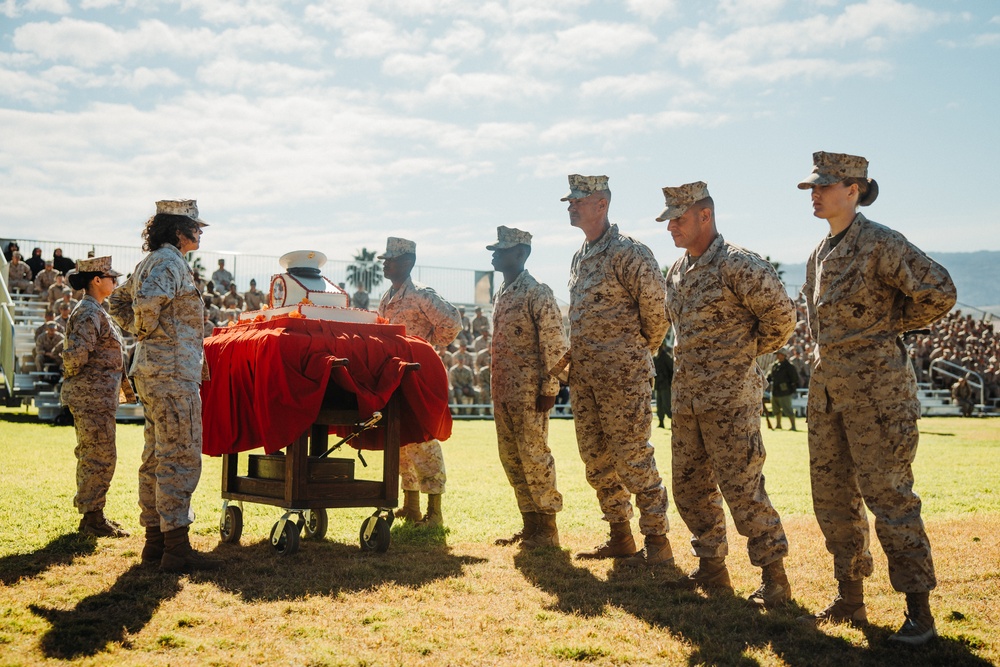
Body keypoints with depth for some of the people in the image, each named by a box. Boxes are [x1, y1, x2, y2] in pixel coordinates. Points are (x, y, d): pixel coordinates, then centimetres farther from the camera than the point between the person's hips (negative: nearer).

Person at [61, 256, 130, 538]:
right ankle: (93, 519, 0)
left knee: (91, 455, 14)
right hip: (93, 395, -10)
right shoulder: (89, 312, -15)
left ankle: (92, 516, 22)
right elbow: (75, 354, -25)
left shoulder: (94, 311, 17)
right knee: (101, 455, -6)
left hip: (94, 396, 10)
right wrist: (74, 375, -6)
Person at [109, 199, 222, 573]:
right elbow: (148, 299, -29)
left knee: (157, 457, 13)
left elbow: (119, 302, 28)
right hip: (174, 370, -10)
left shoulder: (150, 262, 19)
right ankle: (176, 547, -9)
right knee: (181, 458, -10)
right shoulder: (169, 261, -11)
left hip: (152, 372, 10)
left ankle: (154, 541, 19)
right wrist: (148, 330, -13)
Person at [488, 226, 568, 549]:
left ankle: (547, 529, 5)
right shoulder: (501, 294, 16)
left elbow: (555, 344, -15)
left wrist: (549, 389, -18)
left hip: (529, 391, -9)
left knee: (534, 455, -5)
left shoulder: (537, 293, -10)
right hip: (503, 391, 9)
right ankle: (529, 525, 21)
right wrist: (495, 387, 17)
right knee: (511, 457, 11)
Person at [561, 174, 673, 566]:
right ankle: (620, 537, 22)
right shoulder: (579, 257, 15)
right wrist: (570, 356, 15)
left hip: (623, 373, -9)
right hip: (583, 375, 9)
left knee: (633, 459, -6)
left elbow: (656, 306, -12)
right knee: (597, 460, 12)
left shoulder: (627, 252, -12)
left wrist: (641, 350, 0)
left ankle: (657, 542, 3)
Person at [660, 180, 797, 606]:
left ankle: (774, 576, 7)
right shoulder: (677, 271, 12)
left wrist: (747, 352, 0)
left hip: (731, 398, -8)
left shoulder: (737, 264, -13)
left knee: (742, 488, -6)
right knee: (689, 487, 12)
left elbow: (781, 314, -10)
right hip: (685, 396, 8)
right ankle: (711, 567, 26)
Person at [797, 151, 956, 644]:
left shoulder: (880, 244, -11)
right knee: (832, 495, 11)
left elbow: (939, 292, -16)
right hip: (827, 384, 8)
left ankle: (919, 612, 5)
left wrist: (891, 325, -4)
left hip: (875, 385, -8)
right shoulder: (820, 254, 13)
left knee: (887, 494, -6)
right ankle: (850, 599, 23)